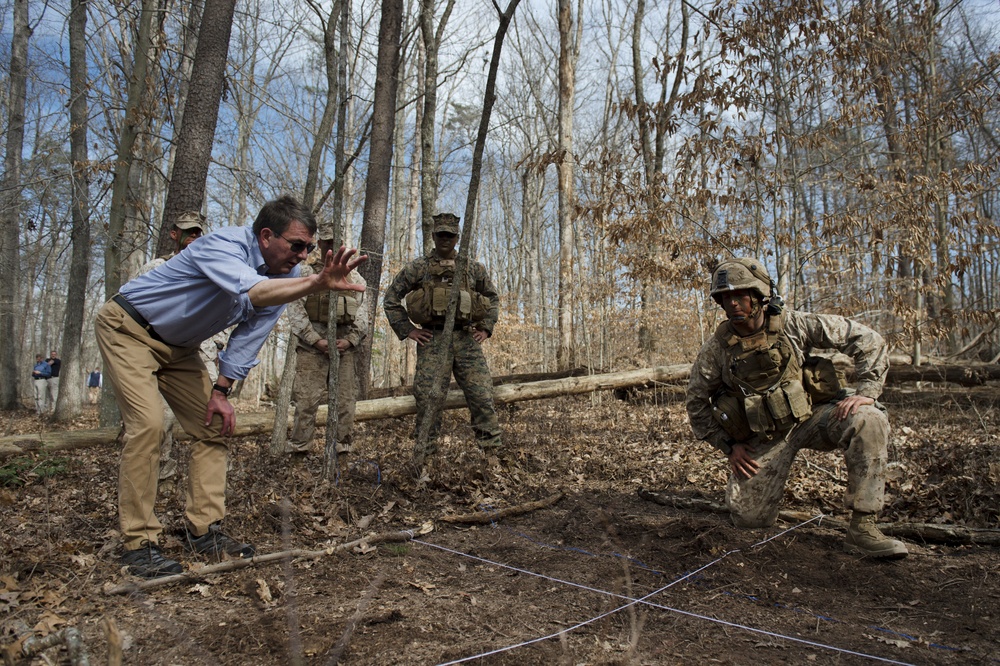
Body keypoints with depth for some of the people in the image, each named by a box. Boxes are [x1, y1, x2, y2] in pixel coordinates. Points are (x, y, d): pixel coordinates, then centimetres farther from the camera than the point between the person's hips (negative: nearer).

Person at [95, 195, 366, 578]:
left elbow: (249, 336, -2)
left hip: (178, 346, 8)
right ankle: (138, 544, -10)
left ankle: (203, 531, 7)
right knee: (148, 425, -20)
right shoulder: (223, 245, -31)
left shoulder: (285, 276, -8)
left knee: (213, 426, 1)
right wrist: (316, 285, -68)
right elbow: (252, 292, -53)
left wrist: (221, 390, -8)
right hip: (128, 329, -8)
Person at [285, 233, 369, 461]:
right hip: (312, 343, -2)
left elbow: (363, 311, 10)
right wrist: (315, 340, -10)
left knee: (345, 400, 3)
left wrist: (350, 340, -5)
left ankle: (342, 451, 11)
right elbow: (295, 310, -1)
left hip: (345, 343, 2)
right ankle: (298, 450, 3)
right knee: (306, 399, -5)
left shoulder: (354, 277, 15)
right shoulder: (306, 273, 7)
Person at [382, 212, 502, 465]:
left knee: (482, 394, -2)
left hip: (466, 340, 2)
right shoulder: (417, 268, 4)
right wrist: (407, 330, 1)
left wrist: (486, 328, 11)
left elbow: (493, 298, 23)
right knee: (427, 397, -2)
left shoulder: (474, 268, 11)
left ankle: (493, 447, 7)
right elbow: (391, 298, 8)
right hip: (432, 340, -1)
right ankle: (424, 449, 12)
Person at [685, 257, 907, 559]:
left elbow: (868, 341, -8)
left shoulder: (794, 325, -14)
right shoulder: (717, 348, -11)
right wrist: (728, 445, -3)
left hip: (813, 416, 0)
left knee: (869, 421, -29)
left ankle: (862, 528, -22)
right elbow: (696, 401, 2)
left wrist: (866, 391, -19)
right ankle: (746, 480, 29)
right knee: (750, 518, -8)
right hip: (764, 438, 0)